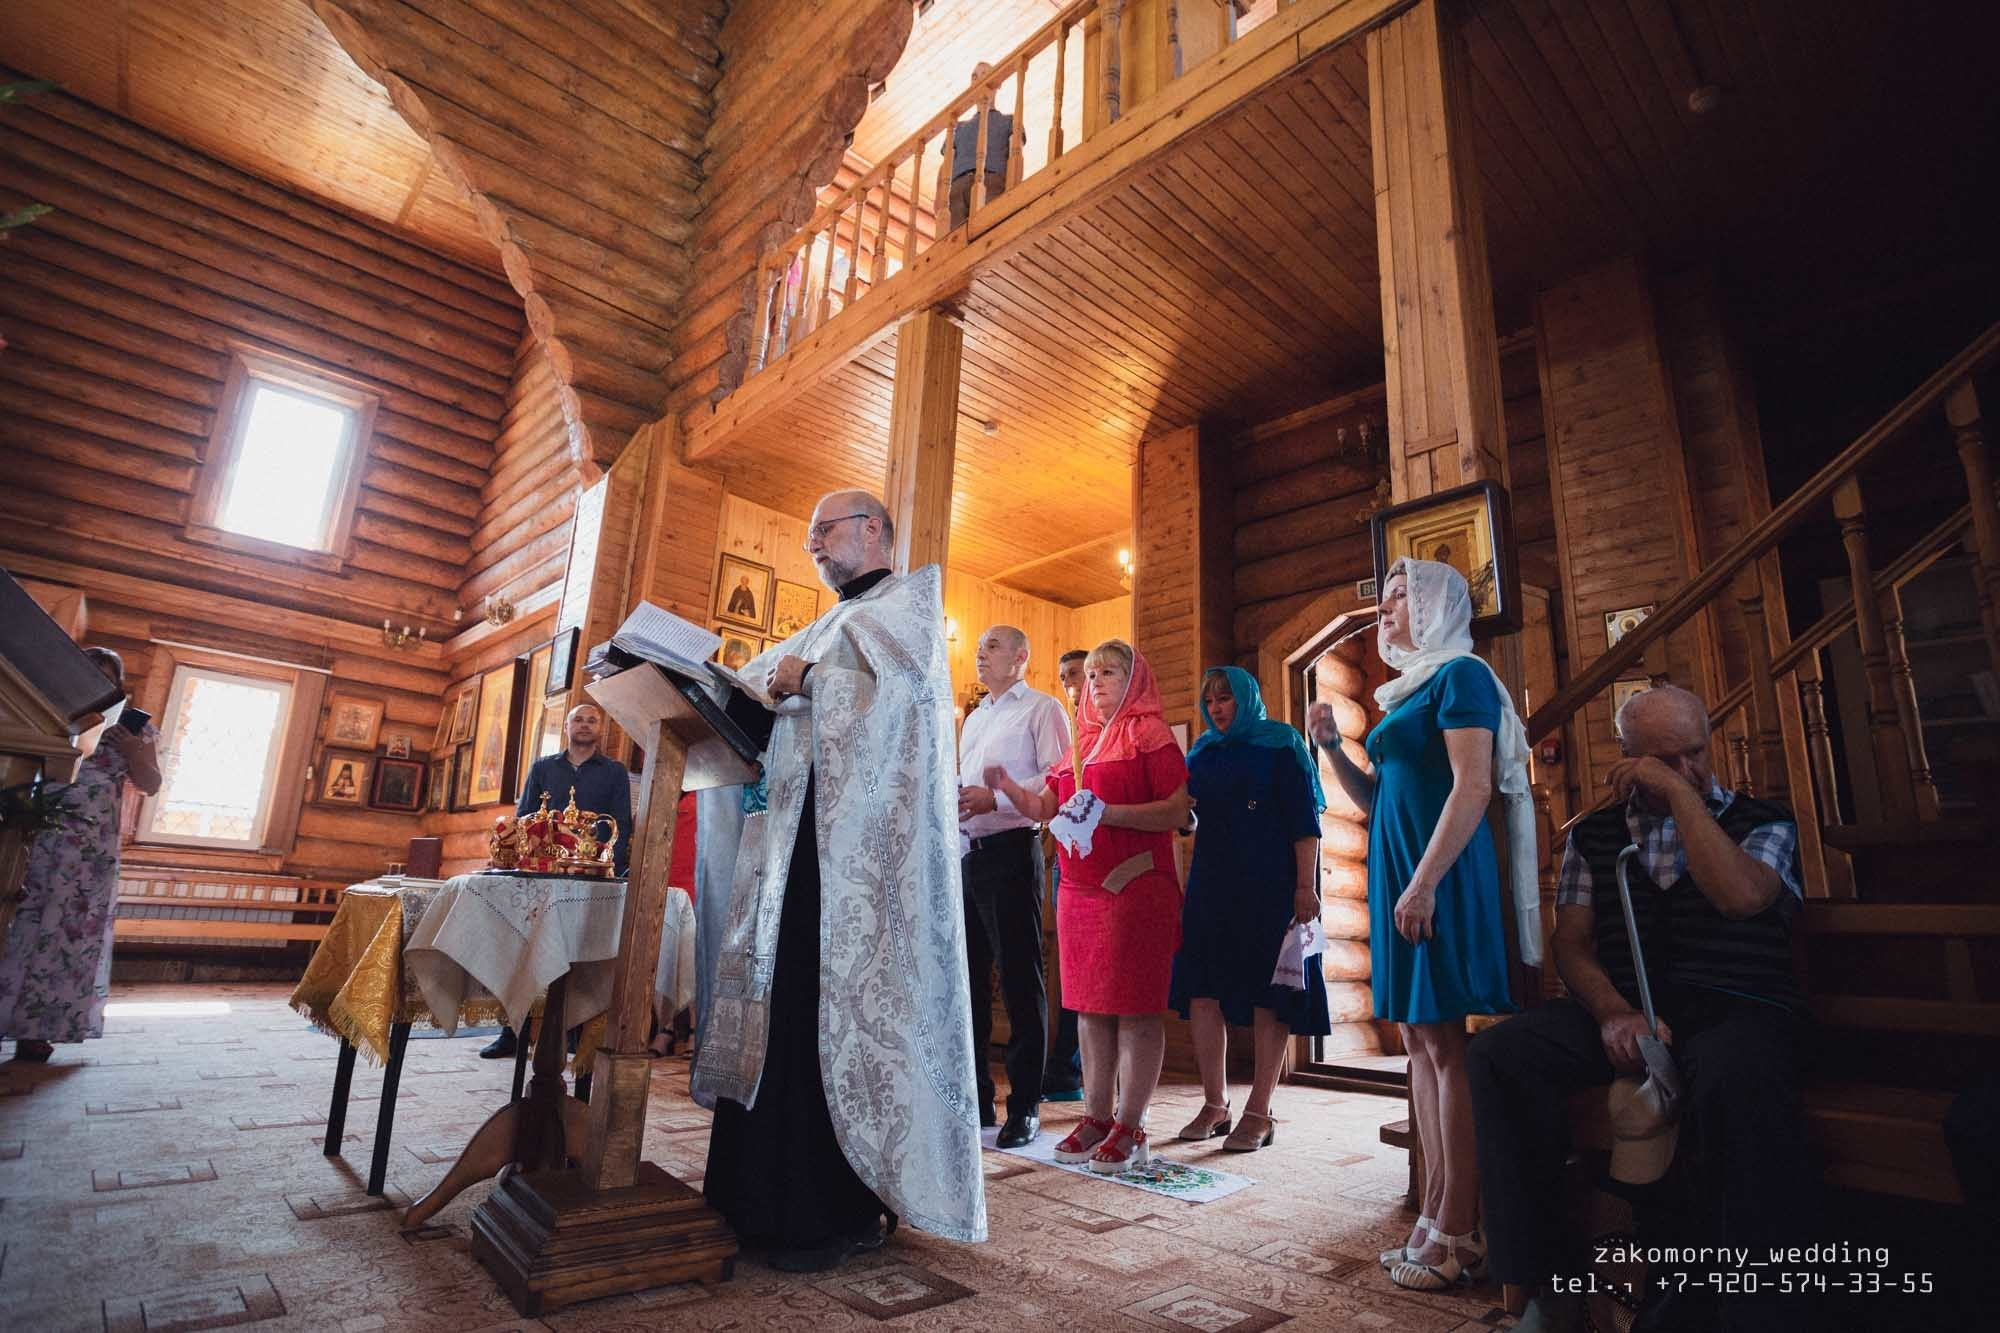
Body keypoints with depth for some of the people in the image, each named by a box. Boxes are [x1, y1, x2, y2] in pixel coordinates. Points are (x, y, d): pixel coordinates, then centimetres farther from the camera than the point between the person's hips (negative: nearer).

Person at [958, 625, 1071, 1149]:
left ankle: (1025, 1106, 4)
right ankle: (974, 1096, 21)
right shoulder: (974, 718, 24)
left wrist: (995, 799, -19)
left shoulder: (1041, 709, 0)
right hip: (965, 853, 8)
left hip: (1010, 850, -8)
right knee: (968, 976, 10)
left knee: (1019, 978, -4)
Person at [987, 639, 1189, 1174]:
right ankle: (1096, 1119, 20)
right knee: (1090, 1007, 11)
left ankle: (1130, 1129, 8)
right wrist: (1007, 786, -2)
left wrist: (1108, 812, -20)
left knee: (1135, 1008, -1)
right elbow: (1045, 806, 15)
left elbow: (1177, 812, -11)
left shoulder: (1149, 734, -1)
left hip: (1133, 888, -7)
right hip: (1079, 890, 7)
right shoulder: (1082, 741, 18)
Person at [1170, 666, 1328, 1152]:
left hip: (1269, 886, -5)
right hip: (1211, 884, 5)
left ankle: (1258, 1113, 9)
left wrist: (1305, 887, -14)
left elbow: (1305, 820, -7)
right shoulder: (1202, 753, 14)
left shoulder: (1280, 745, -1)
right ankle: (1215, 1105, 15)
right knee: (1204, 989, 3)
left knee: (1268, 993, 0)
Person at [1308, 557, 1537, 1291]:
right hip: (1396, 871, 9)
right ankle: (1436, 1215, 17)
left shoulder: (1459, 674, -5)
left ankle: (1459, 1231, 5)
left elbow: (1473, 786, -17)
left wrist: (1425, 882, -22)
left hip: (1441, 873, -9)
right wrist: (1333, 747, 7)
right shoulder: (1404, 690, 20)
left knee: (1445, 1043, -5)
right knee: (1419, 1040, 9)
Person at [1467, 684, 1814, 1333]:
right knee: (1499, 1053, -24)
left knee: (1735, 1075, -40)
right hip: (1622, 1008, 3)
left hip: (1734, 1009, -2)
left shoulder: (1762, 822, 9)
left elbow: (1740, 896, -15)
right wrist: (1613, 1012, -11)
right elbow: (1571, 943, 9)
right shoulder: (1595, 833, 15)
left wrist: (1680, 790, -10)